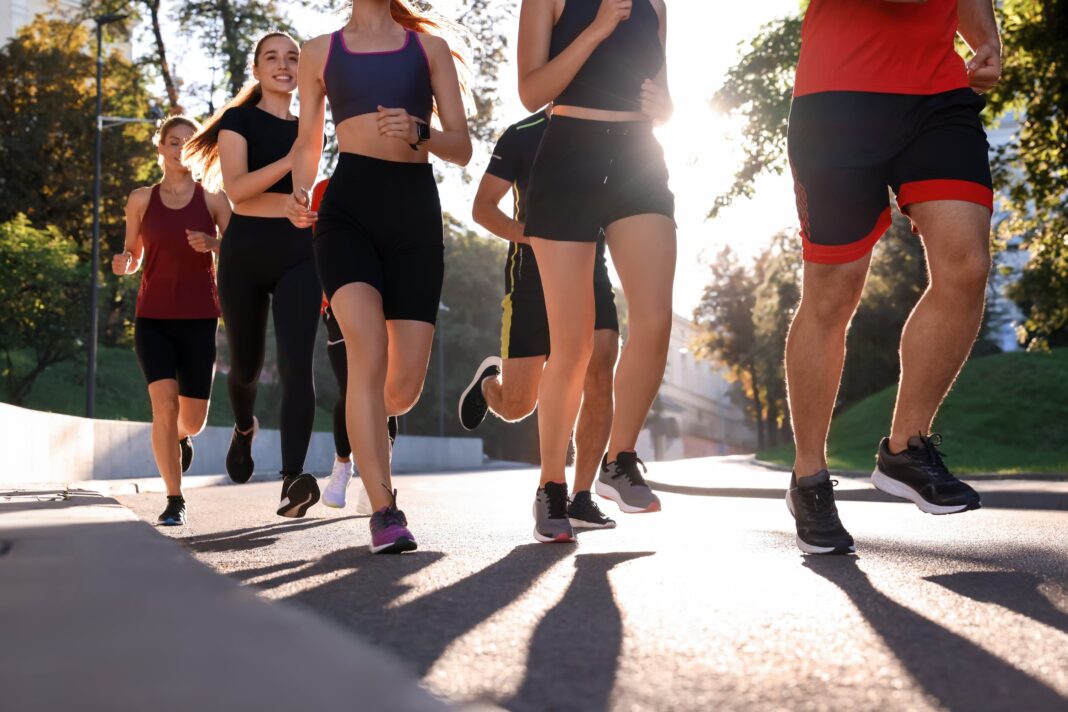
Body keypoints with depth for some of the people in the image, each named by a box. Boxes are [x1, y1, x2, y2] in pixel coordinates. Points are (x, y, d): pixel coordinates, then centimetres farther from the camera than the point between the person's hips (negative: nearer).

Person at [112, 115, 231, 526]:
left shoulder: (213, 199, 4)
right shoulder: (141, 200, 6)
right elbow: (133, 258, 14)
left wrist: (213, 244, -18)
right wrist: (122, 263, -8)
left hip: (200, 319, 0)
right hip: (153, 318, 0)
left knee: (193, 420, 5)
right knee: (165, 404, -17)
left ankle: (179, 437, 43)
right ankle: (174, 501, -7)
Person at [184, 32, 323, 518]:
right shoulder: (239, 119, 2)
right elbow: (236, 187, -14)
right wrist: (290, 160, -24)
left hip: (298, 253, 2)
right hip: (245, 251, -1)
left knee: (296, 363, -18)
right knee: (246, 363, 12)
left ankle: (293, 481, -28)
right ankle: (244, 429, 47)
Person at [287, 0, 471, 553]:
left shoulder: (430, 47, 15)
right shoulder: (320, 51, 16)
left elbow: (462, 148, 10)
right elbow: (308, 142, 21)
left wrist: (418, 132, -11)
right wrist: (299, 190, 0)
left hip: (415, 208, 1)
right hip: (348, 205, -1)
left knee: (404, 386, -3)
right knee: (369, 354, -23)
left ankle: (358, 426, 32)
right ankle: (385, 513, -19)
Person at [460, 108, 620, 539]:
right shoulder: (521, 136, 0)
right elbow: (483, 208, -3)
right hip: (532, 276, -3)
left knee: (599, 380, -18)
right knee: (516, 406, -1)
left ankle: (581, 499, -9)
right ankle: (490, 381, 37)